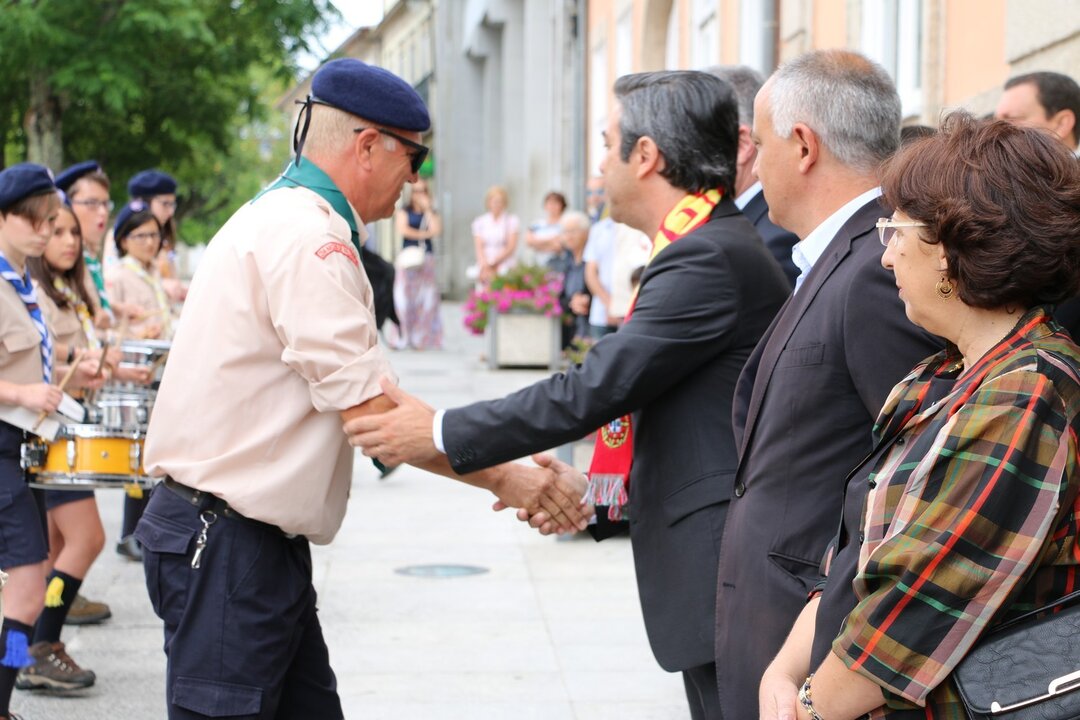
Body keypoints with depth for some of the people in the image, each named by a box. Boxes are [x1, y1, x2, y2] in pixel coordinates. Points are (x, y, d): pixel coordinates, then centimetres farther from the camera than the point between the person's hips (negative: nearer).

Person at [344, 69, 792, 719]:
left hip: (723, 572, -10)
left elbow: (596, 388, -20)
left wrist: (440, 433, -12)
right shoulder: (719, 247, 15)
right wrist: (596, 493, 14)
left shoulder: (710, 258, -17)